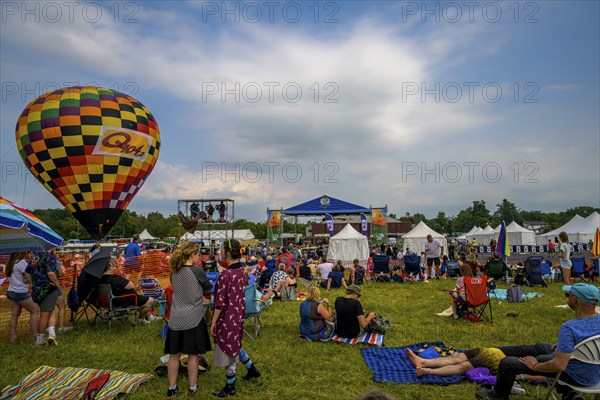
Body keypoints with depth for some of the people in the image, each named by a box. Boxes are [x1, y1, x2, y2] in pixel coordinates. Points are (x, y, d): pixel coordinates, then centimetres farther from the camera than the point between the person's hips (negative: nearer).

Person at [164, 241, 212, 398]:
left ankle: (172, 388, 23)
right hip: (193, 318, -5)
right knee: (193, 354, 9)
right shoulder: (197, 271, -15)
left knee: (174, 353, 13)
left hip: (176, 318, 5)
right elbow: (208, 287, 1)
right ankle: (193, 387, 21)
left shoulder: (174, 272, 2)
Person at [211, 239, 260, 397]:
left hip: (227, 317, -8)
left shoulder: (226, 275, -25)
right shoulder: (241, 270, 0)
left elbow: (220, 302, -21)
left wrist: (213, 322, -13)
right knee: (234, 345, 27)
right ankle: (252, 369, 41)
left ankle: (230, 387, 25)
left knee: (228, 350, 8)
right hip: (238, 314, 8)